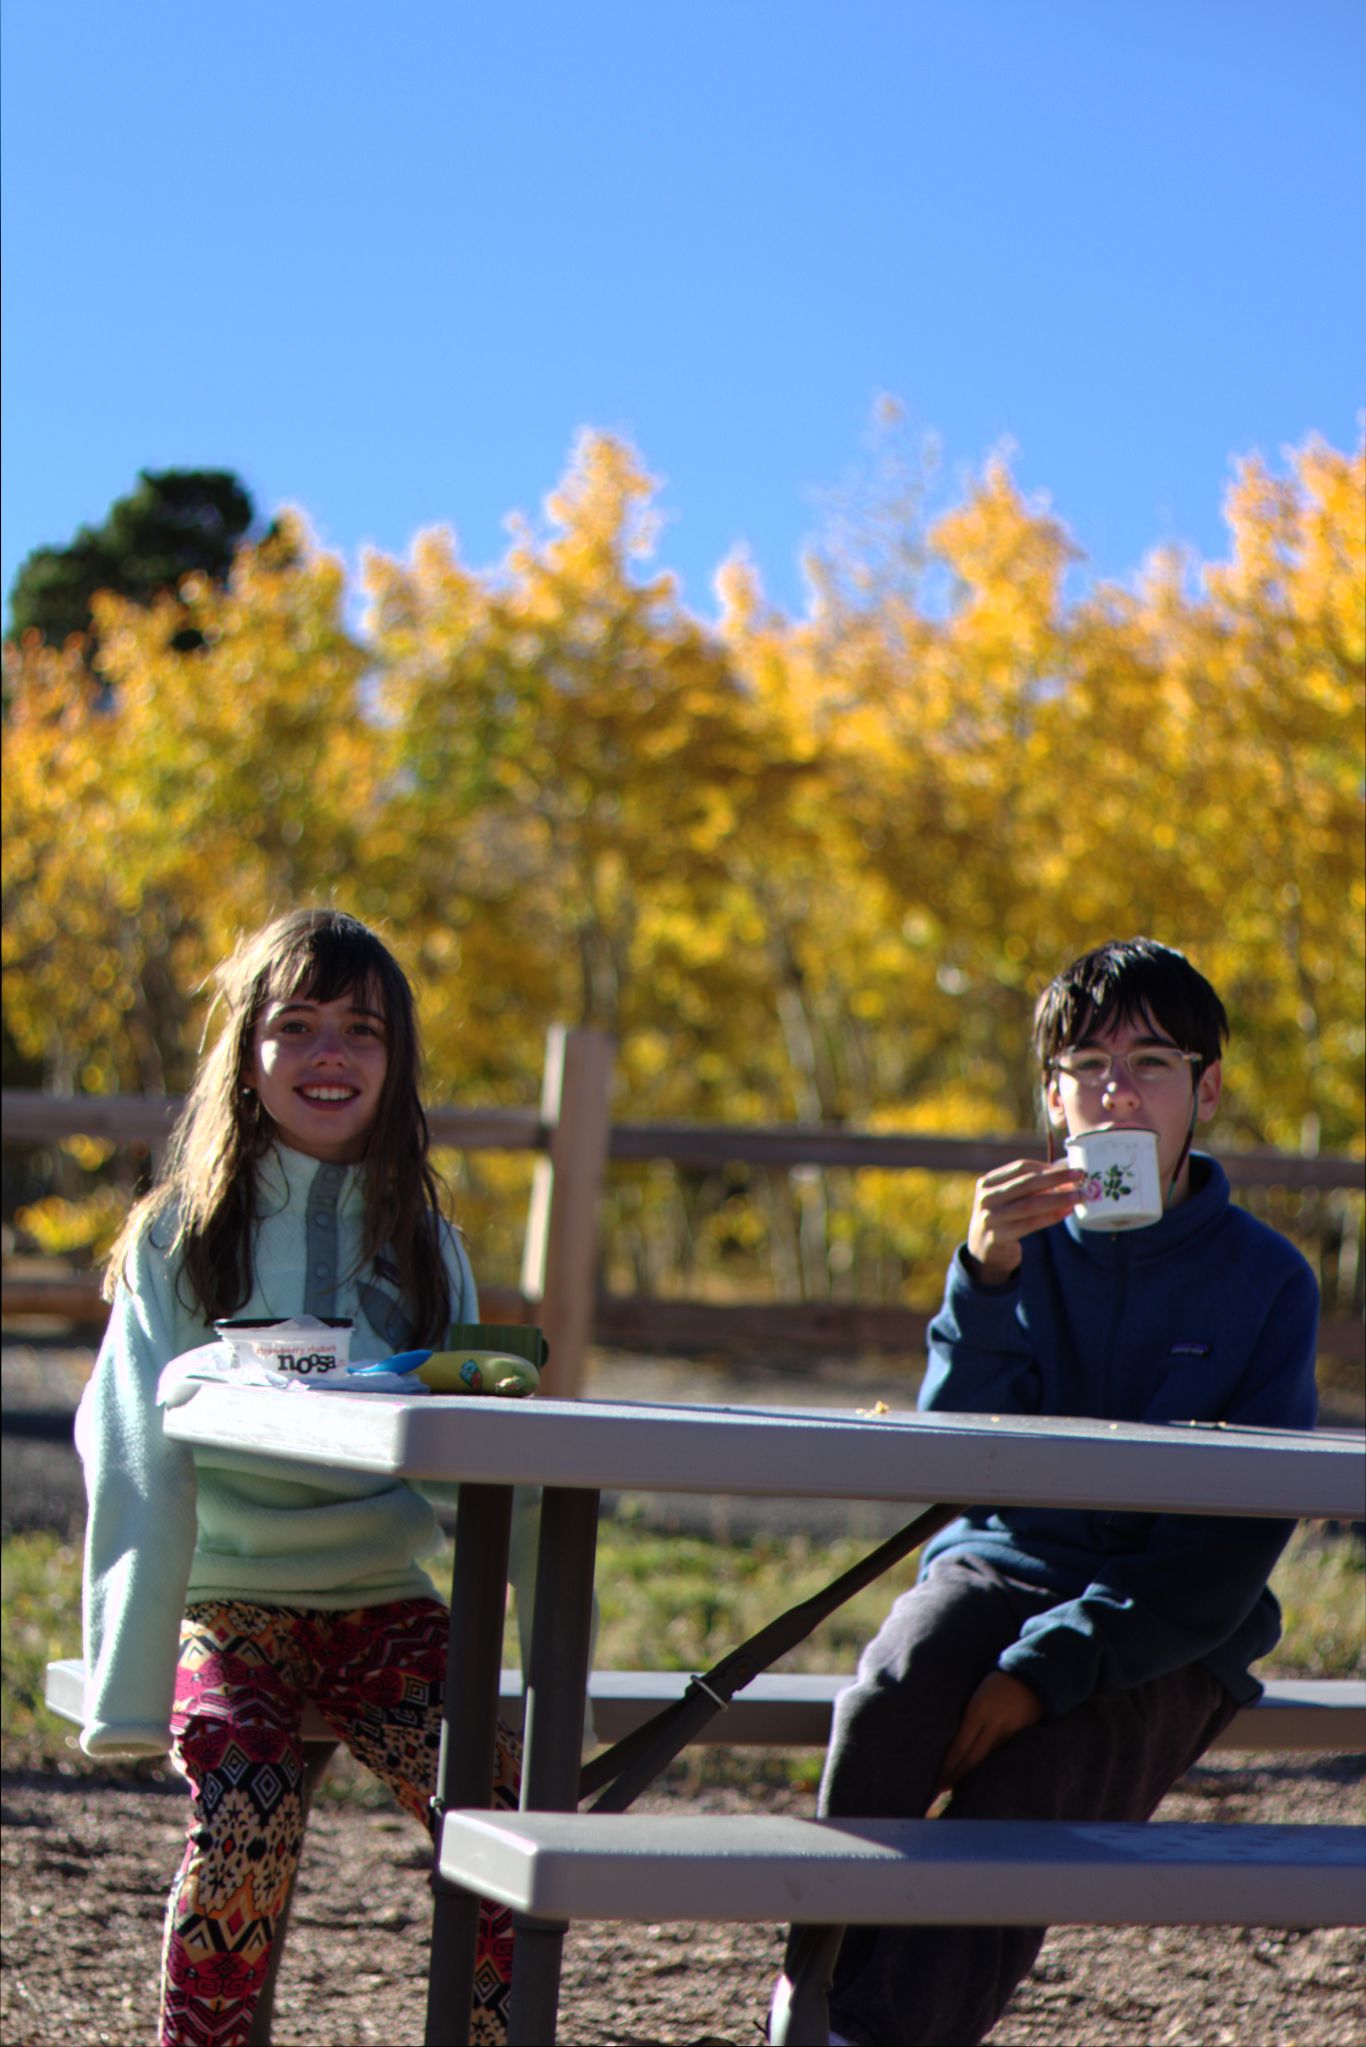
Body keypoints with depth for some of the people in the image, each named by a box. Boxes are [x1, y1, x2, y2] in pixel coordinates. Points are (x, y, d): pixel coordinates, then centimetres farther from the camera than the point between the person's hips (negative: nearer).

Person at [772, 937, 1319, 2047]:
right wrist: (985, 1280, -22)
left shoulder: (1267, 1279, -1)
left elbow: (1234, 1547, -7)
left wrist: (1049, 1667, -18)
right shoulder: (1025, 1238, 6)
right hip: (1005, 1566, 2)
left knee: (1024, 1793, -31)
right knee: (893, 1697, -31)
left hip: (1171, 1633, -2)